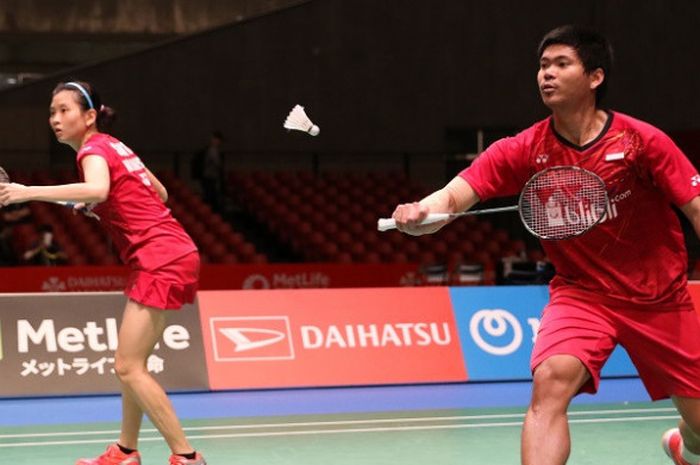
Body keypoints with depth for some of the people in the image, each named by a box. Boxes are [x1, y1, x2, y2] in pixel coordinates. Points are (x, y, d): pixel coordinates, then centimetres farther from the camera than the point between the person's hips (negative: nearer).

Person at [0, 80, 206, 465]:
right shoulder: (114, 147, 17)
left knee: (128, 368, -9)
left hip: (160, 259, -10)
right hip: (169, 256, 10)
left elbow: (97, 189, -34)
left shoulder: (94, 150, -10)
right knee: (132, 364, 17)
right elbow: (159, 193, 26)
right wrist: (98, 208, 18)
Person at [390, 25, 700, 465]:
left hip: (659, 297, 0)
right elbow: (453, 196, -21)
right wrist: (419, 213, -42)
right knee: (551, 379, -30)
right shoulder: (524, 151, -11)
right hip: (581, 292, 0)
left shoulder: (642, 141, -15)